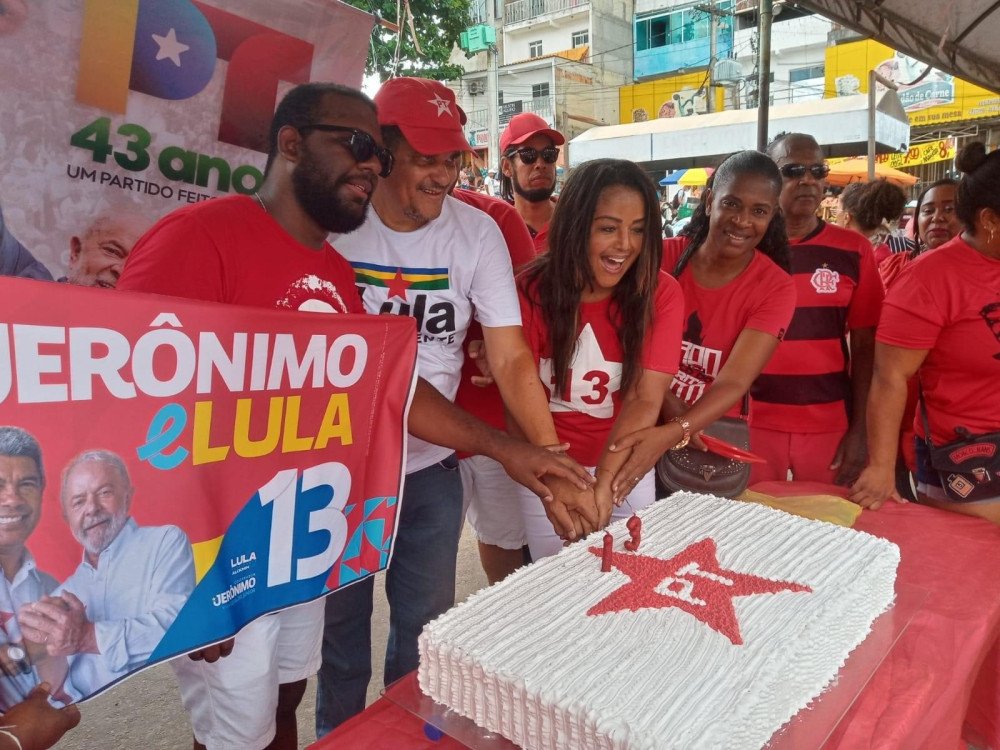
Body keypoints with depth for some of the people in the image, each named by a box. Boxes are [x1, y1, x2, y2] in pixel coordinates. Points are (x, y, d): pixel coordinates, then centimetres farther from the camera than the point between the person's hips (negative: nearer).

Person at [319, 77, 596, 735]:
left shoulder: (477, 233, -8)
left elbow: (511, 360, -11)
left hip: (431, 469, 1)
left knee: (425, 631, 17)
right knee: (337, 627, 16)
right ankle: (337, 736, 42)